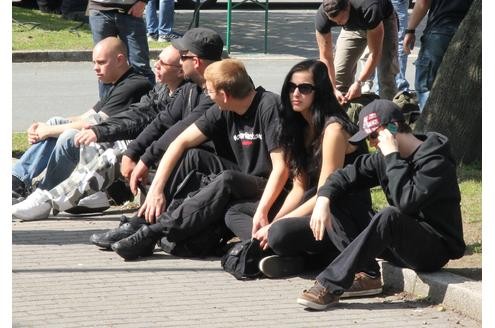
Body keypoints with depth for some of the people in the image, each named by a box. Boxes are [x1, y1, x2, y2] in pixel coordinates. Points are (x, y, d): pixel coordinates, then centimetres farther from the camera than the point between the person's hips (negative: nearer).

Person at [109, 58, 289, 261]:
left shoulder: (268, 107, -18)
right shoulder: (225, 112, 3)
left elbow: (281, 168, -23)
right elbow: (181, 142, 1)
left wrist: (261, 212, -34)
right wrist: (156, 189, -11)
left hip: (272, 191, -7)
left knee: (226, 181, -33)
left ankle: (151, 234, -32)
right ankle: (142, 219, -16)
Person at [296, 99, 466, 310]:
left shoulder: (435, 161, -17)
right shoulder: (383, 158, 6)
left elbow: (406, 202, -31)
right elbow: (346, 176, 6)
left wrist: (392, 156, -24)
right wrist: (323, 199, -13)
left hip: (436, 249, -8)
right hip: (404, 245, 8)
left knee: (389, 216, -38)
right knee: (333, 205, 0)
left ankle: (330, 285, -36)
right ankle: (367, 275, -17)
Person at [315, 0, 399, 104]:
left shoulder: (369, 10, -44)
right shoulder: (321, 16, -34)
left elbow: (375, 53, -36)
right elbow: (326, 57, -27)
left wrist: (359, 83, -42)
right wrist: (333, 90, -35)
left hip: (384, 21, -3)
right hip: (351, 28, 3)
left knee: (386, 72, -17)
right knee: (339, 72, -10)